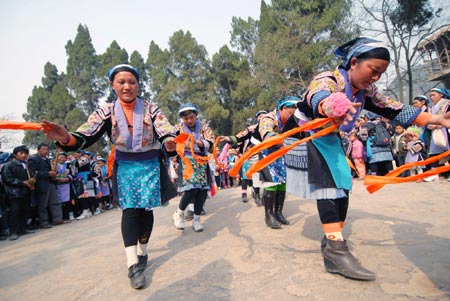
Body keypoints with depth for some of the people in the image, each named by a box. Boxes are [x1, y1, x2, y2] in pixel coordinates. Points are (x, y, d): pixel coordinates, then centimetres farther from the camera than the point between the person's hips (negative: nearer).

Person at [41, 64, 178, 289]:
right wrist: (65, 138, -39)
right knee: (130, 210, -5)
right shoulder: (106, 112, -8)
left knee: (145, 209, 4)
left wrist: (170, 142, -47)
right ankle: (133, 264, -3)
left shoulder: (151, 109, -11)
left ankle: (142, 252, 25)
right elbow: (85, 137, -17)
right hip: (125, 167, 1)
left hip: (150, 165, 0)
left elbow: (166, 132, -22)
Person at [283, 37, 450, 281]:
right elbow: (318, 99, -47)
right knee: (327, 185, -25)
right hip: (305, 136, -8)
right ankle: (335, 247, -25)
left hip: (329, 140, 8)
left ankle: (332, 243, 17)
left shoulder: (366, 91, 0)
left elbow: (394, 110, 3)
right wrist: (333, 106, -72)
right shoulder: (327, 80, -24)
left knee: (341, 190, 5)